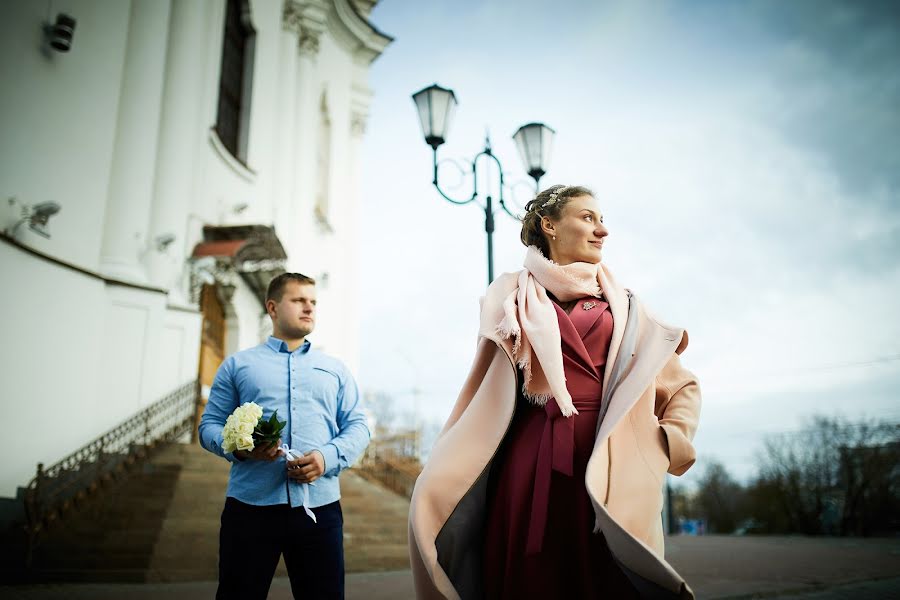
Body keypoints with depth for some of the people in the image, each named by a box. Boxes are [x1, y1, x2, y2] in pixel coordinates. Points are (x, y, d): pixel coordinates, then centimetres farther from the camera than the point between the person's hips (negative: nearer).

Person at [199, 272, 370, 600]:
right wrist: (238, 447, -13)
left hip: (319, 507, 2)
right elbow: (210, 424, 9)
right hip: (249, 506, -1)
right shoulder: (237, 364, 13)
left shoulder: (335, 369, 17)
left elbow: (357, 426, 10)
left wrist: (328, 457, -10)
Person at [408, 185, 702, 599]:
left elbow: (682, 385, 22)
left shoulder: (622, 305, 17)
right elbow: (486, 386, 8)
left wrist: (672, 441, 4)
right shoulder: (513, 296, 11)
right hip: (534, 462, -2)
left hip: (609, 470, 2)